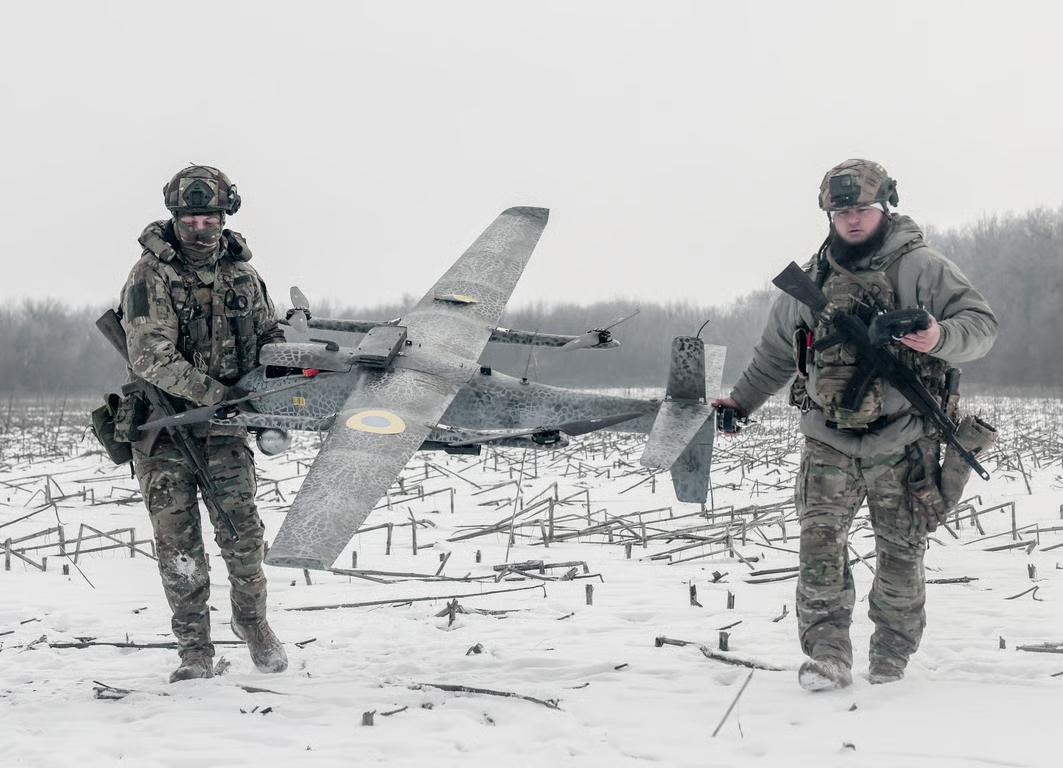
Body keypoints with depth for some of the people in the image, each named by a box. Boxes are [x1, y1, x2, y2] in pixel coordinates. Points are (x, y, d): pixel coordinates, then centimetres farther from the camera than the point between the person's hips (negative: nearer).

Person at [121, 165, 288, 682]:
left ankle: (251, 619, 23)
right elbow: (151, 358, -20)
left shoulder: (240, 274, 5)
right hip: (163, 426, -3)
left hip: (223, 426, 3)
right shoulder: (150, 276, -11)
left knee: (241, 530, -2)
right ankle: (194, 652, 12)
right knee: (179, 546, 1)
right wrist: (218, 394, -26)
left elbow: (269, 335, 15)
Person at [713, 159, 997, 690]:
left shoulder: (922, 267, -2)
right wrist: (742, 401, 29)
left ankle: (889, 667, 18)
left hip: (904, 445, -2)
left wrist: (940, 337, -28)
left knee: (901, 556, 4)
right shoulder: (811, 279, 11)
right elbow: (775, 351, 25)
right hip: (829, 442, 2)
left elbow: (981, 324, -7)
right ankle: (827, 658, -10)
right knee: (819, 541, -13)